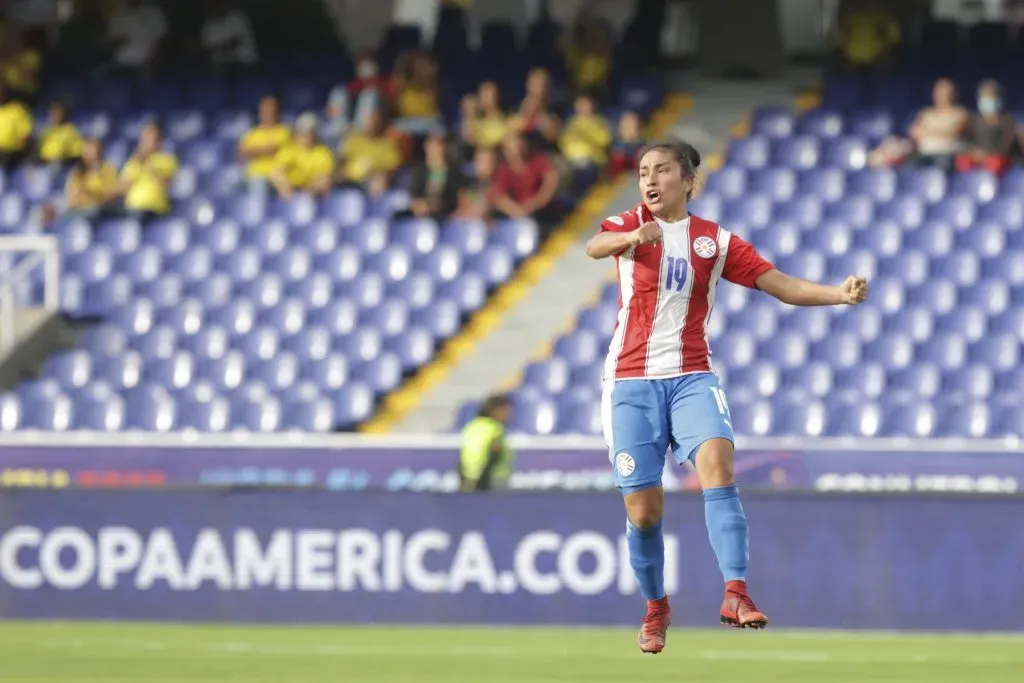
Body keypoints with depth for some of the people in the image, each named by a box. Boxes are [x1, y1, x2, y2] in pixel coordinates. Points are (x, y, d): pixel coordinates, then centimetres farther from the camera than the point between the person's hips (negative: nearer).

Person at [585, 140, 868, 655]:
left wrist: (841, 294, -13)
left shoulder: (716, 241, 7)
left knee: (716, 461, -27)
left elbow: (782, 285, 5)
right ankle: (655, 608, 22)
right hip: (631, 380, 0)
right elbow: (594, 246, -20)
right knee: (642, 508, -2)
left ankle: (735, 594, -33)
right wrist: (633, 236, -44)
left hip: (691, 377, 0)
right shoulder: (629, 226, 3)